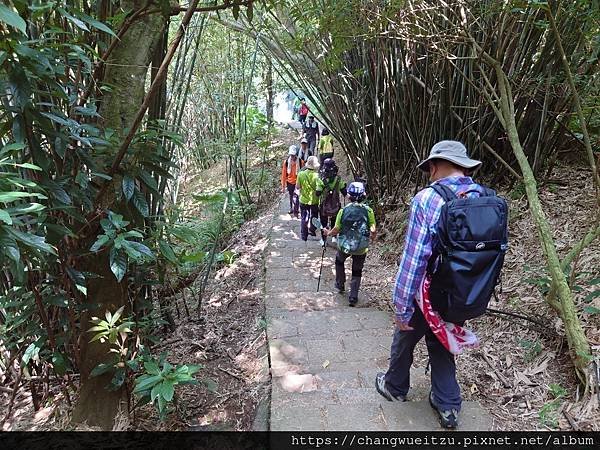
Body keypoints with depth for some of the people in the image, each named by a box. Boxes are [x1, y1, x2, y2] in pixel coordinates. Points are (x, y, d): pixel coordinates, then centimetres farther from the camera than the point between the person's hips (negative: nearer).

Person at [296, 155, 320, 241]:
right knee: (314, 216, 23)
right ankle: (312, 230, 37)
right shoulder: (317, 175, -18)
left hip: (304, 200, 1)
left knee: (304, 218, 13)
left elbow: (297, 187, -5)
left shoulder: (301, 174, -13)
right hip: (314, 200, -1)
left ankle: (304, 236, 16)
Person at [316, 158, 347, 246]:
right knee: (334, 222, 25)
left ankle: (323, 240, 25)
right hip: (335, 206, 1)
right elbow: (344, 193, -7)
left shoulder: (321, 179, -20)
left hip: (323, 206, -1)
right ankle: (334, 237, 29)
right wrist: (344, 185, 12)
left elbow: (318, 193, -15)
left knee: (323, 222, 16)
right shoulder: (338, 179, -13)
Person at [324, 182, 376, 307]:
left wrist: (328, 233, 11)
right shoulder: (368, 211, -13)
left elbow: (336, 230, -9)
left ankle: (340, 285, 41)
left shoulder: (343, 210, -13)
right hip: (361, 249, 0)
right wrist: (372, 235, 10)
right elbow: (373, 230, -12)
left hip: (344, 246, 0)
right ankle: (353, 297, 19)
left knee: (339, 261, 31)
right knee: (357, 271, 18)